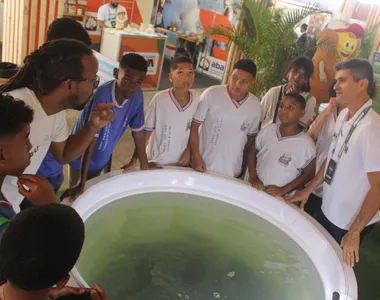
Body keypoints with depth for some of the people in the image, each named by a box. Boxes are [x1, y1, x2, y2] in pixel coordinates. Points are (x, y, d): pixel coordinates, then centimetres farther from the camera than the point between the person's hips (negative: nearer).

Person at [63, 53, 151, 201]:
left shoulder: (137, 96, -18)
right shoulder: (102, 95, -34)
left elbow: (138, 131, -5)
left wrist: (145, 166, 3)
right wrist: (81, 183, -31)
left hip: (102, 160, 5)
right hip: (82, 159, -5)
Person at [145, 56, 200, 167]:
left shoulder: (197, 100, -11)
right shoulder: (159, 99, -19)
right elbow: (147, 129, -9)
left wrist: (189, 151, -2)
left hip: (181, 162, 2)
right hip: (156, 162, -2)